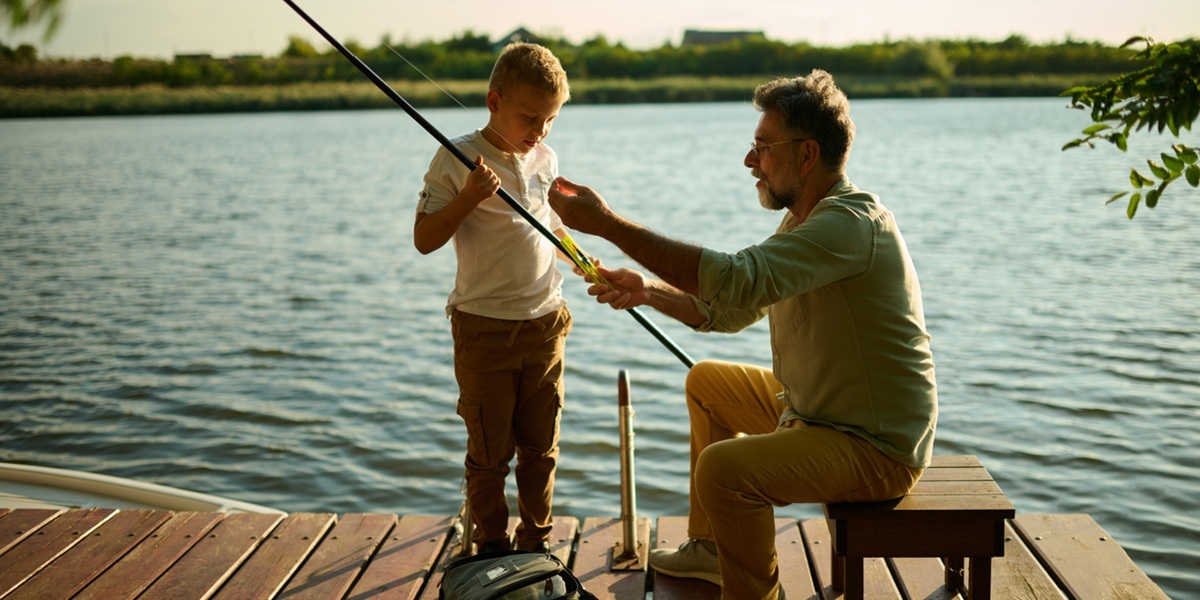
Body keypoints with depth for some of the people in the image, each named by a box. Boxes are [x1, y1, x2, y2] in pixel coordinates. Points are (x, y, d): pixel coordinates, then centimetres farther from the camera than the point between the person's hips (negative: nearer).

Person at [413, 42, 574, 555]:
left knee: (541, 443, 12)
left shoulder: (545, 160, 8)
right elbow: (424, 240, -11)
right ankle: (491, 545, 22)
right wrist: (469, 196, -24)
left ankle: (536, 540, 27)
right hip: (484, 327, -4)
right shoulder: (457, 160, -9)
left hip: (545, 323, 5)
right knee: (490, 448, 5)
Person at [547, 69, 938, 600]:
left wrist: (608, 224, -33)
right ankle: (710, 546, 31)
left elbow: (738, 279, -36)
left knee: (724, 468, -30)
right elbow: (734, 309, 13)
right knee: (707, 382, 22)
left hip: (878, 447, -10)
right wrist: (651, 292, -3)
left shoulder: (853, 222, -25)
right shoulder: (804, 220, 8)